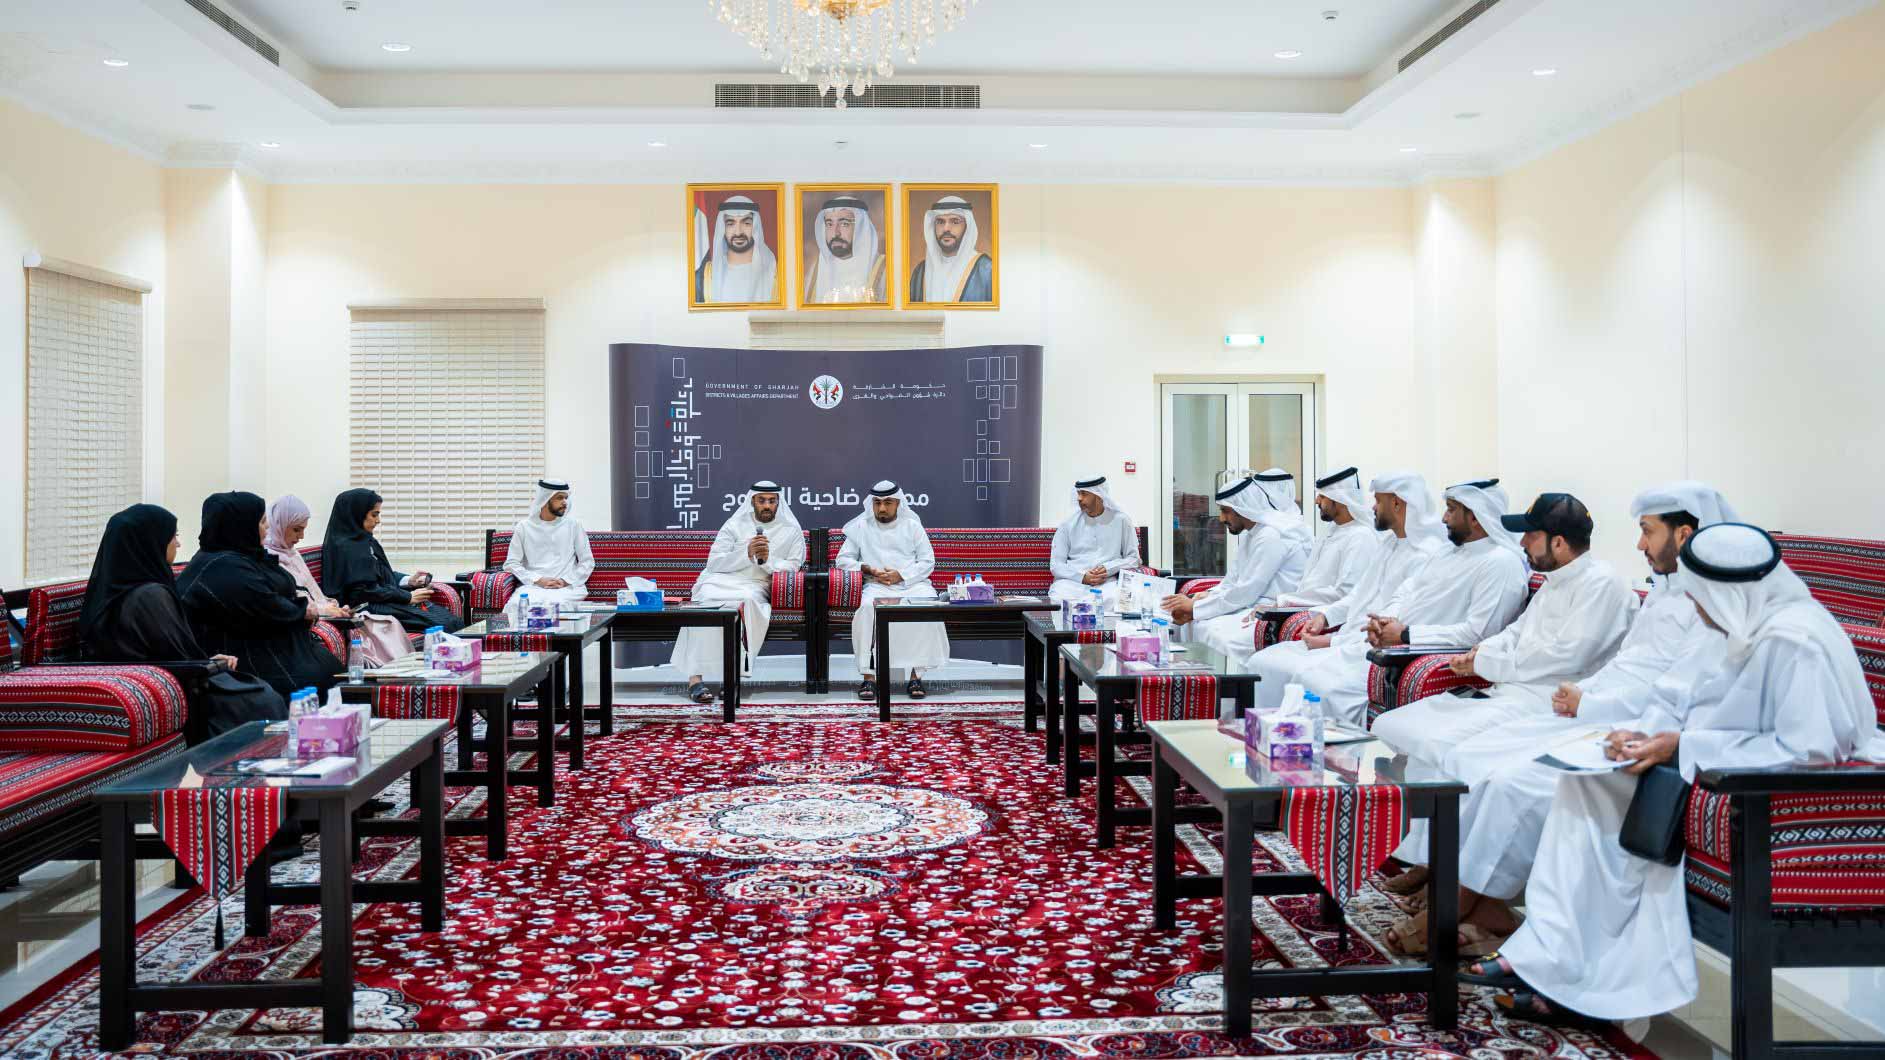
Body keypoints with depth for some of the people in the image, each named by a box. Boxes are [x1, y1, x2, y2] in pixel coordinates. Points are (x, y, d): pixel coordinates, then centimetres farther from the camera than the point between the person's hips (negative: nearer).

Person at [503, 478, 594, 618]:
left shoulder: (573, 524, 8)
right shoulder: (524, 526, 8)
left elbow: (588, 561, 8)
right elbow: (511, 563, 6)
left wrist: (566, 581, -7)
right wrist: (538, 580, -8)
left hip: (568, 587, -1)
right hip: (532, 585, 1)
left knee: (553, 603, -36)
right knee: (516, 604, -33)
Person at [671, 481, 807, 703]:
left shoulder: (791, 531, 14)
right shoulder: (735, 525, 12)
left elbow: (793, 566, 5)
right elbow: (714, 562, 3)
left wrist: (768, 559, -12)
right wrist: (746, 554, -11)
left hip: (757, 586, 0)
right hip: (722, 581, 0)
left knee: (746, 601, -37)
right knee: (707, 601, -34)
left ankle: (732, 671, -33)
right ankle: (695, 676, -37)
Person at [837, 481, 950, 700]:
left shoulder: (912, 526, 15)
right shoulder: (860, 527, 15)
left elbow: (928, 561, 8)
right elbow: (843, 559, 13)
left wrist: (901, 575, -9)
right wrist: (866, 569, -7)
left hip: (912, 583, 0)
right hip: (876, 585, 0)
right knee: (867, 608, -35)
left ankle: (916, 676, -28)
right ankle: (868, 677, -33)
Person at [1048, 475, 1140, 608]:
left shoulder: (1121, 520, 11)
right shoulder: (1067, 524, 12)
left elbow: (1133, 558, 11)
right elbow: (1056, 564, 8)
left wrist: (1108, 569, -8)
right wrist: (1082, 577, -10)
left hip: (1108, 581, -1)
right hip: (1072, 581, 1)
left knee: (1113, 599, -37)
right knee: (1059, 599, -35)